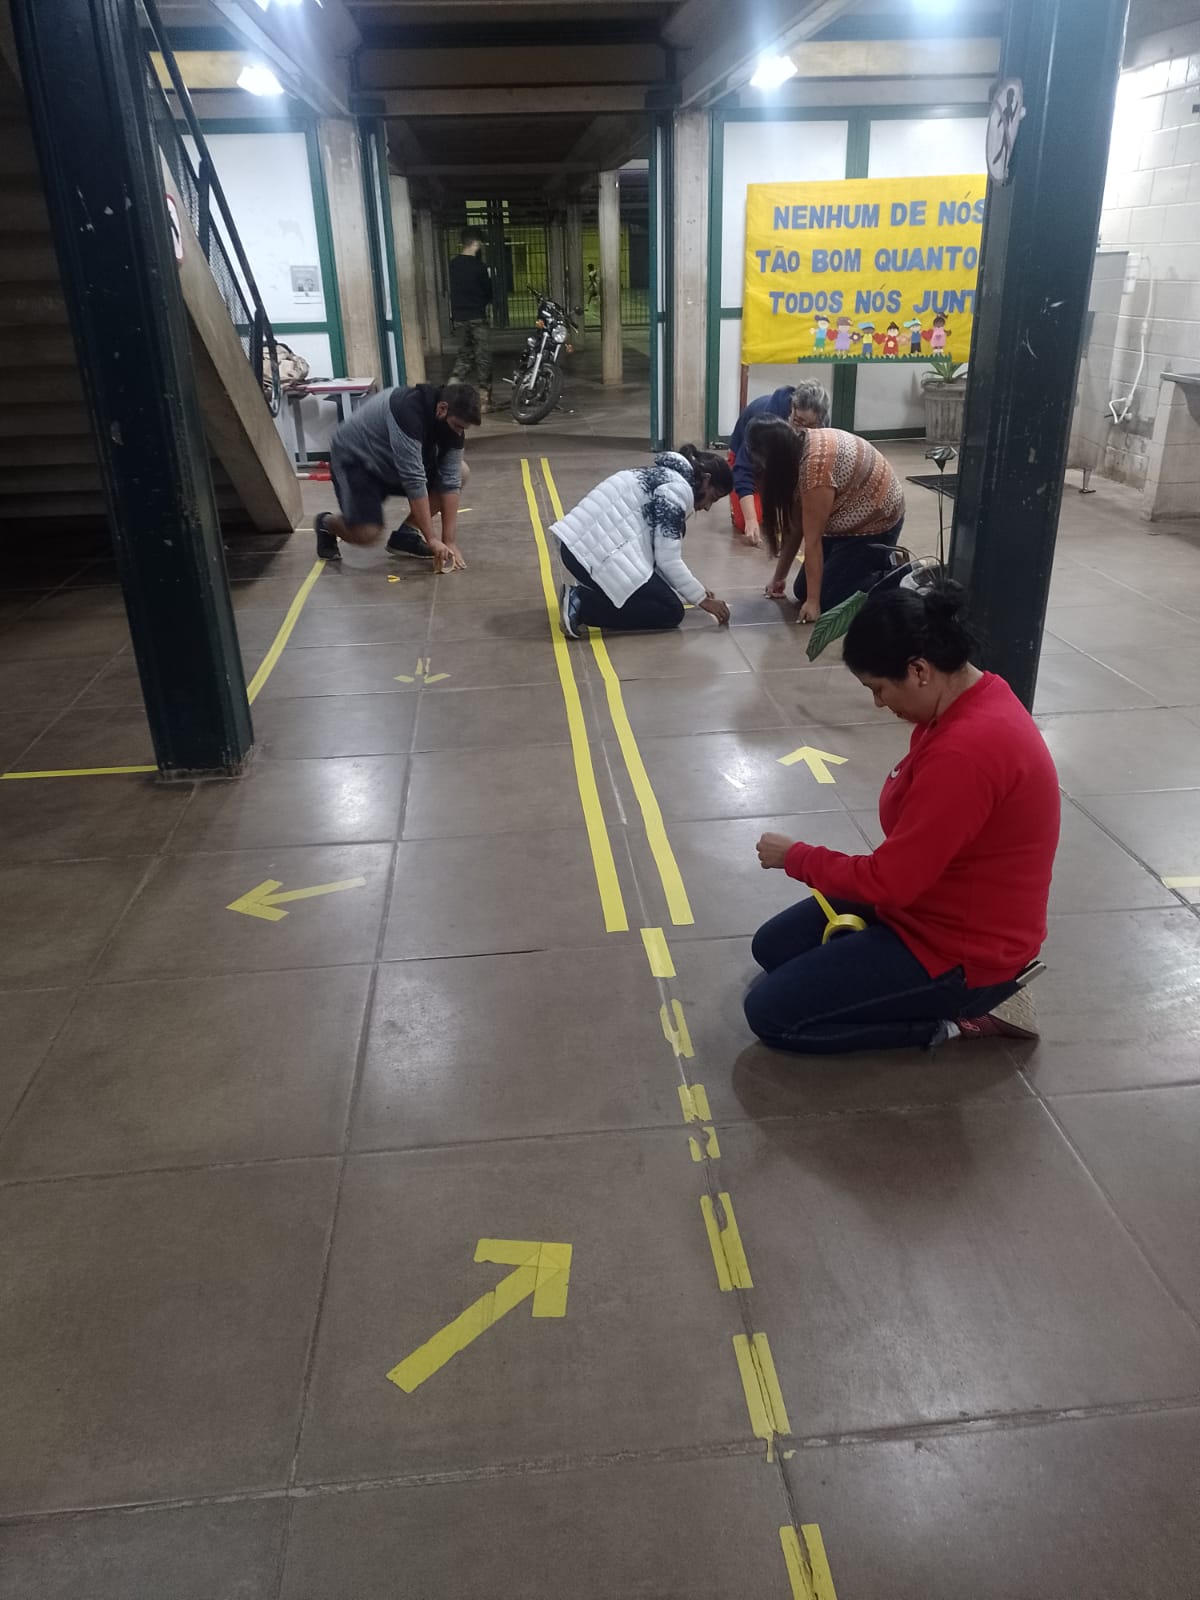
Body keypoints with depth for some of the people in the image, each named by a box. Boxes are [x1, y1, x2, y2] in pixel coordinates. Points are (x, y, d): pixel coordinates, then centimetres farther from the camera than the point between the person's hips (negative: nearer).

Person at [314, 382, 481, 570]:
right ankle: (326, 524, 10)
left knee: (459, 472, -8)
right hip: (354, 458, -7)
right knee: (367, 533, -26)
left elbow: (450, 481, -15)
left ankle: (406, 534, 1)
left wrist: (450, 542, -21)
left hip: (392, 460, 7)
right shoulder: (408, 410, -36)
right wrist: (432, 539, -36)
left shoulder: (452, 423, -15)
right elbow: (414, 480, -37)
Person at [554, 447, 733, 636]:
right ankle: (582, 605, -9)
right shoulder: (678, 488, -6)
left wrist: (696, 590, 22)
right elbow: (668, 560, -10)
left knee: (657, 594, 19)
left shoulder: (662, 476, 24)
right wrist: (702, 599, 1)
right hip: (597, 554, -10)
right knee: (671, 611, -2)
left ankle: (579, 595, 8)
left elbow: (659, 553, 23)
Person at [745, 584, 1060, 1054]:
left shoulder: (966, 752, -34)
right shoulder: (976, 697, -1)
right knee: (772, 948, 15)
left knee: (769, 1014, -9)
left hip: (960, 947, -10)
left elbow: (888, 882, -27)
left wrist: (794, 857, -12)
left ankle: (954, 1017, -1)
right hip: (932, 902, 10)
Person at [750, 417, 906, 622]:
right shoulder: (799, 448, -4)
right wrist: (779, 577, 4)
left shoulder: (816, 467, -32)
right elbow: (795, 524, 1)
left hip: (876, 521, -9)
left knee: (826, 599, -11)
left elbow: (813, 540, -28)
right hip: (849, 520, 9)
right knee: (803, 591, 7)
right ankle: (874, 560, 19)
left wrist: (813, 602, -22)